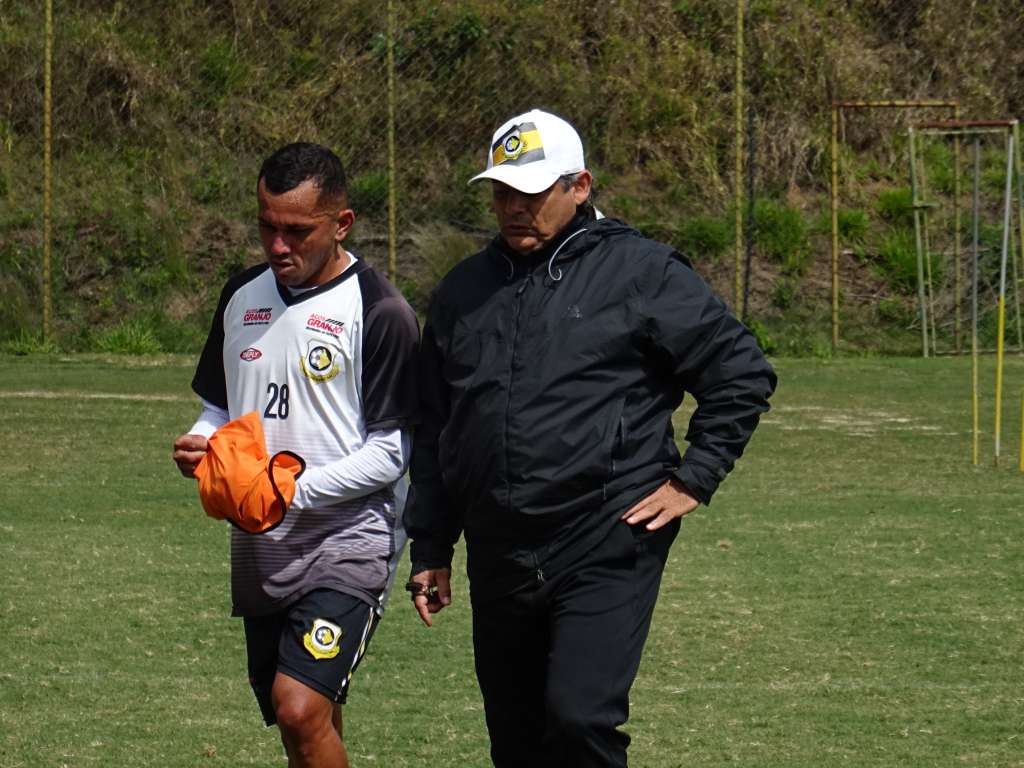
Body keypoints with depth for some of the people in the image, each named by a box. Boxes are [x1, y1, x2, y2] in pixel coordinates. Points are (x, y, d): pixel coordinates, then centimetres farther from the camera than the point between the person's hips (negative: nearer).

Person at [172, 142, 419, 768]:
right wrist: (200, 446, -1)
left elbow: (390, 452, -11)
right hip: (257, 550, 7)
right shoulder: (242, 297, 11)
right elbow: (221, 406, 22)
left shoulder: (379, 312, -10)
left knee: (302, 710, -21)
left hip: (346, 545, -7)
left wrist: (295, 489, -20)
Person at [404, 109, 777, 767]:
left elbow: (743, 374, 2)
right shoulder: (463, 292, 15)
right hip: (499, 559, 6)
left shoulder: (642, 273, -1)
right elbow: (432, 432, 23)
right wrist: (430, 548, 18)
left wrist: (693, 479, -4)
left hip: (608, 547, -6)